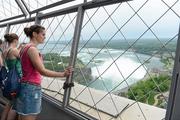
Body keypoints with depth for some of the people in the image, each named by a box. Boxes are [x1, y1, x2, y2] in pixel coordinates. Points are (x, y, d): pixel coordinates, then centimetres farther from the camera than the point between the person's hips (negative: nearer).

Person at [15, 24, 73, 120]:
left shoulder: (25, 47, 12)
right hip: (31, 88, -10)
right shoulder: (32, 49, -18)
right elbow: (42, 71, -22)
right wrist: (63, 74, -23)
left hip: (26, 85, 10)